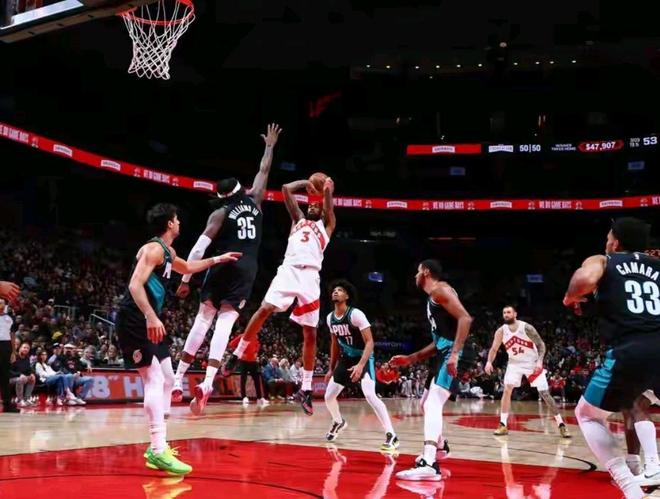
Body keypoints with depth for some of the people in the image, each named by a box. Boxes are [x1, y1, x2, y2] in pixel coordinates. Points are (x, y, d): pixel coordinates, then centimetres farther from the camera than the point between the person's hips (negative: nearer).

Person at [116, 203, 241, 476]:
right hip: (135, 320, -11)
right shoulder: (154, 249, -14)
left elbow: (187, 267, 39)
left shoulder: (167, 252, 17)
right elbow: (135, 285, -26)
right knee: (154, 380, -17)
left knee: (167, 379, 13)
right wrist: (151, 317, -36)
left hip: (148, 320, 11)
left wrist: (218, 259, 40)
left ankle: (156, 446, 17)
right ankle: (159, 450, -21)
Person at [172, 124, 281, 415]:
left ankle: (178, 380, 5)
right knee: (225, 322, -6)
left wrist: (185, 280, -7)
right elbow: (264, 172, 28)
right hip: (247, 270, 2)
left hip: (223, 267, -2)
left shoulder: (220, 214, 2)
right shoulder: (254, 202, 11)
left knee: (203, 319, 7)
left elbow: (200, 247, -8)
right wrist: (270, 147, 41)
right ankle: (207, 383, -23)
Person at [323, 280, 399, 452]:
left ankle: (392, 436, -25)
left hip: (364, 359, -7)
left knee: (370, 395, -27)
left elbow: (369, 342, -24)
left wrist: (361, 365, -35)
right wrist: (331, 369, 16)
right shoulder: (330, 318, 1)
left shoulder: (356, 314, -22)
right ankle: (338, 423, 39)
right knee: (329, 396, 8)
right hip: (346, 360, 7)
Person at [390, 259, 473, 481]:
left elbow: (465, 318, -21)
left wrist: (455, 354, -29)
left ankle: (429, 464, -36)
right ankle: (437, 448, 44)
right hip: (446, 354, 11)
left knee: (433, 403, -24)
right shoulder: (433, 297, 25)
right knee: (429, 403, 25)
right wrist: (411, 358, 27)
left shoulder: (440, 289, -6)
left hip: (452, 355, -11)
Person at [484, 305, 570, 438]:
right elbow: (494, 349, 0)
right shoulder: (501, 331, -10)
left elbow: (541, 344, -14)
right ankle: (503, 425, -10)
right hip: (514, 364, 3)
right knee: (507, 390, -14)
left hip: (532, 363, -3)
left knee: (545, 394, -5)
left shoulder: (527, 328, -20)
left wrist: (539, 361, -28)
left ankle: (561, 425, 2)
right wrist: (489, 361, -19)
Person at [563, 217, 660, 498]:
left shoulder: (601, 261, 13)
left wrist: (570, 298, 9)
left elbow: (586, 278, -11)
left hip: (630, 351, -4)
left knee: (587, 414, 18)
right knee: (635, 406, 34)